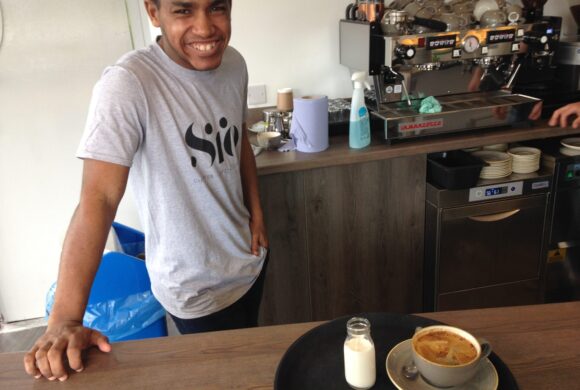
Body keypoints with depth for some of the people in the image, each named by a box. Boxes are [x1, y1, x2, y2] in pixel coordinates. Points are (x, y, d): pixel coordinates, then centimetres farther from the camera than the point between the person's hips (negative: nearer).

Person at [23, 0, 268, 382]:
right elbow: (99, 199, -33)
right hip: (197, 289, -6)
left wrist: (257, 212, 0)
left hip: (249, 259, 6)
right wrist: (64, 318, -37)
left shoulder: (234, 64, -6)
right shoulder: (127, 85, -27)